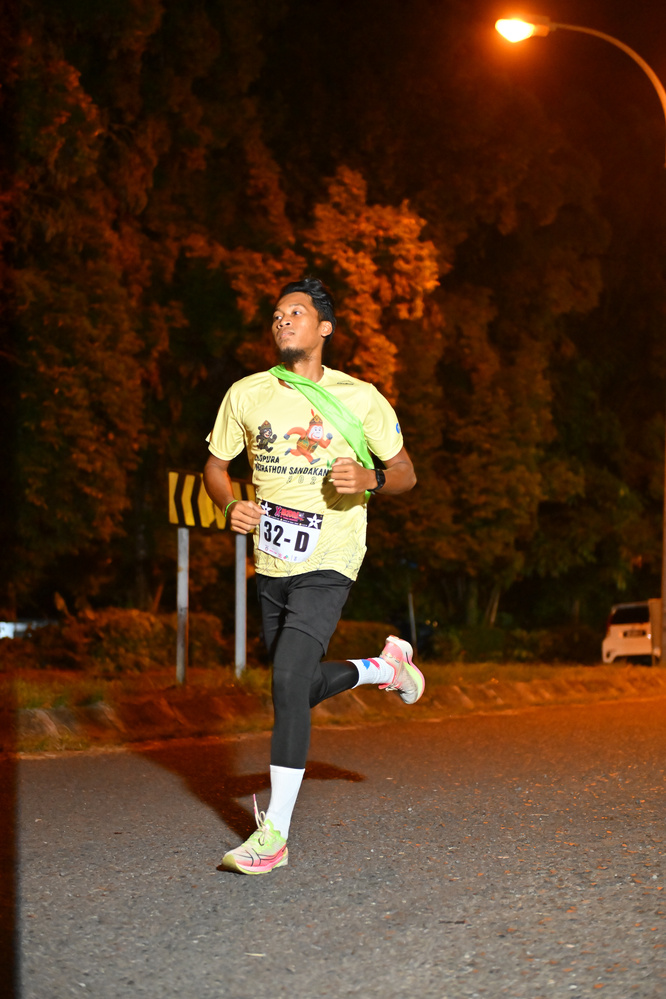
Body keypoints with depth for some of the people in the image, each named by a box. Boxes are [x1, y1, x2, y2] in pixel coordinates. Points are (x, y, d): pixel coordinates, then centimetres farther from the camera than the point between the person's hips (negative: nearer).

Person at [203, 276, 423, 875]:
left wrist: (368, 478, -18)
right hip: (270, 566, 5)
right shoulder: (247, 395, 2)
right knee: (303, 689, 16)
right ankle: (386, 666, 47)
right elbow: (216, 465, 13)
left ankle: (275, 834, -15)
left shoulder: (360, 398, -4)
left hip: (327, 566, -5)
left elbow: (405, 474, 4)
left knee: (289, 680, -20)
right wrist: (230, 505, -8)